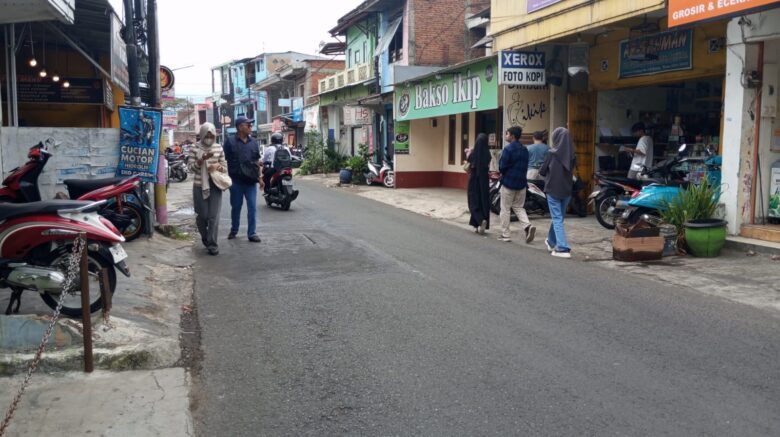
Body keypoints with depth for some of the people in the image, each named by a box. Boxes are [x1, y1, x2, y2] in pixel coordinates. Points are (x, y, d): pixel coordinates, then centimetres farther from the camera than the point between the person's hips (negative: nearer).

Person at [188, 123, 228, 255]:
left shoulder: (219, 148, 4)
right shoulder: (194, 149, -3)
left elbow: (225, 167, 9)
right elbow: (191, 169, -7)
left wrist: (218, 166, -13)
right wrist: (202, 159, -22)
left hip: (215, 186, 1)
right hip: (199, 186, -1)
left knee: (214, 216, -4)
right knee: (202, 216, 8)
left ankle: (212, 244, 3)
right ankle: (205, 238, 35)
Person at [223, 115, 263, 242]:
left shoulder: (253, 142, 9)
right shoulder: (230, 141, -3)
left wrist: (259, 177, 10)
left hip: (251, 181, 3)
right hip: (236, 181, -3)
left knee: (252, 207, 0)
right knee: (236, 207, 11)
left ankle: (252, 233, 7)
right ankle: (234, 230, 28)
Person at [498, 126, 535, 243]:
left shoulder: (508, 149, -14)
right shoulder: (524, 150, 9)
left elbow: (502, 166, -16)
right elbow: (525, 166, 12)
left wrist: (501, 172, 5)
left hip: (508, 182, -6)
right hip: (521, 183, 6)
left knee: (505, 209, 4)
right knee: (519, 207, 16)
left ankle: (505, 234, 7)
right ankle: (527, 226, -7)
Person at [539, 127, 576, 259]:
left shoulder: (552, 153, -14)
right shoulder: (572, 155, 0)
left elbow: (542, 171, -5)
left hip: (553, 189, -5)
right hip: (567, 190, 5)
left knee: (557, 219, -3)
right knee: (558, 217, 20)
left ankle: (563, 249, -11)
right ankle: (551, 241, 39)